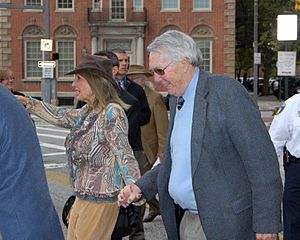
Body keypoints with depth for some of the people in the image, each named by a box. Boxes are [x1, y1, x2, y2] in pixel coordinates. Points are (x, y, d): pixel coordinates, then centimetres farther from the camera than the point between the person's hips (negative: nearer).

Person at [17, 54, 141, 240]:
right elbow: (61, 116, 20)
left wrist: (133, 186, -42)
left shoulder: (112, 113, -18)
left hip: (100, 201, -9)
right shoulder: (89, 112, 9)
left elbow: (123, 153, -27)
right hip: (82, 198, 9)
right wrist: (29, 103, 21)